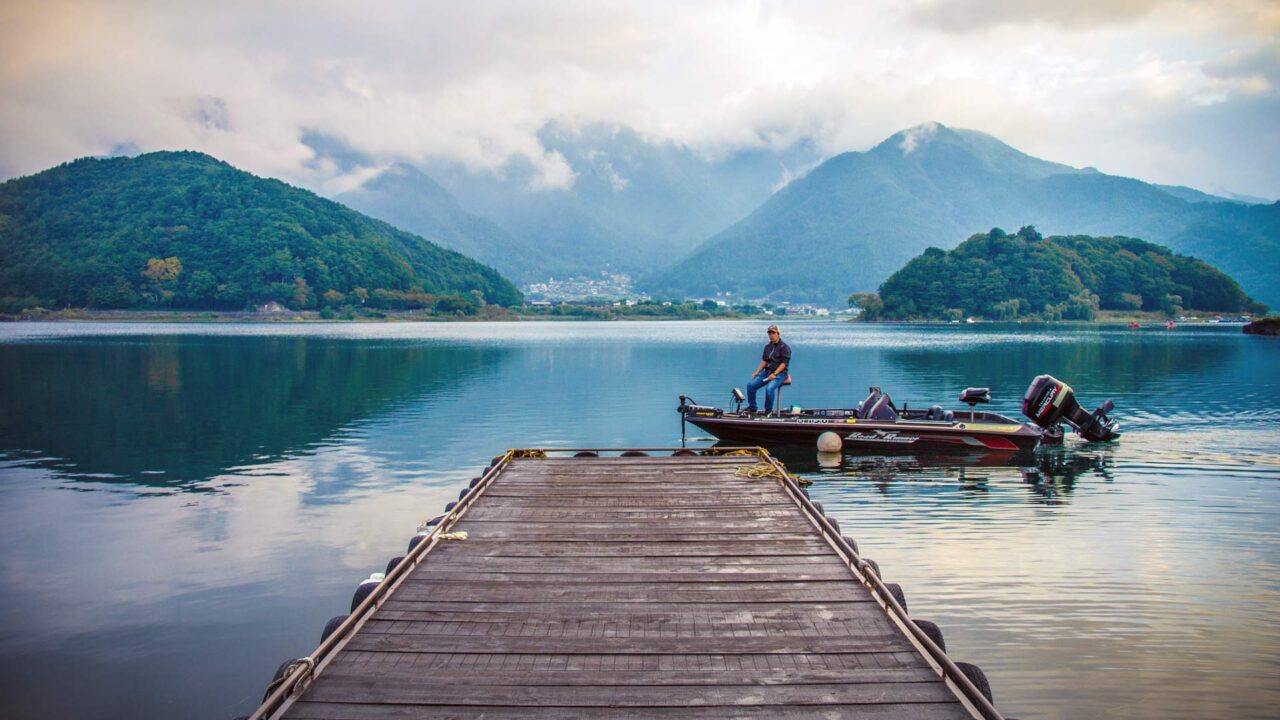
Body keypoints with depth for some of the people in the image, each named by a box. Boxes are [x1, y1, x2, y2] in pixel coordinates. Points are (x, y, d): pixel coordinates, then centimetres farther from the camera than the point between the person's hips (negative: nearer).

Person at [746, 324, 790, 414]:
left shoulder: (784, 347, -5)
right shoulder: (767, 347, 17)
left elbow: (784, 363, -12)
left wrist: (774, 374, -21)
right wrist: (757, 372, 2)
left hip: (779, 373, -7)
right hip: (766, 372, 7)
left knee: (769, 388, -33)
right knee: (751, 385, -10)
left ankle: (768, 410, -16)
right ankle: (752, 407, 3)